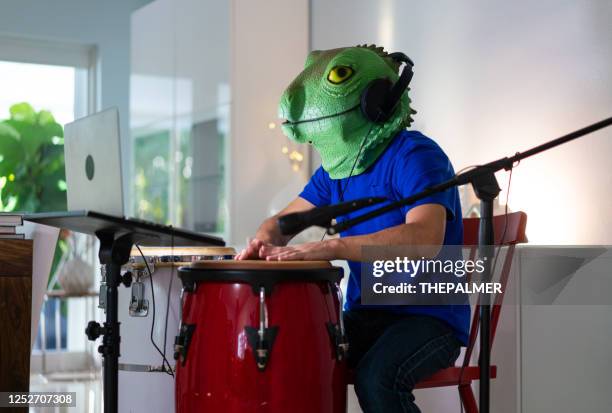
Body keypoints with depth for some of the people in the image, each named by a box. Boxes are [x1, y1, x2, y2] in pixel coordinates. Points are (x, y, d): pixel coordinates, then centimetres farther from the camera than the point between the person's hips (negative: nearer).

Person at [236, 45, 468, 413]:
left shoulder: (416, 157, -17)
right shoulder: (337, 168, 9)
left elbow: (424, 238, -33)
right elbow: (286, 219, 14)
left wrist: (326, 248, -40)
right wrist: (265, 240, -12)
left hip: (429, 316, -7)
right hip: (365, 313, 7)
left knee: (377, 376, -33)